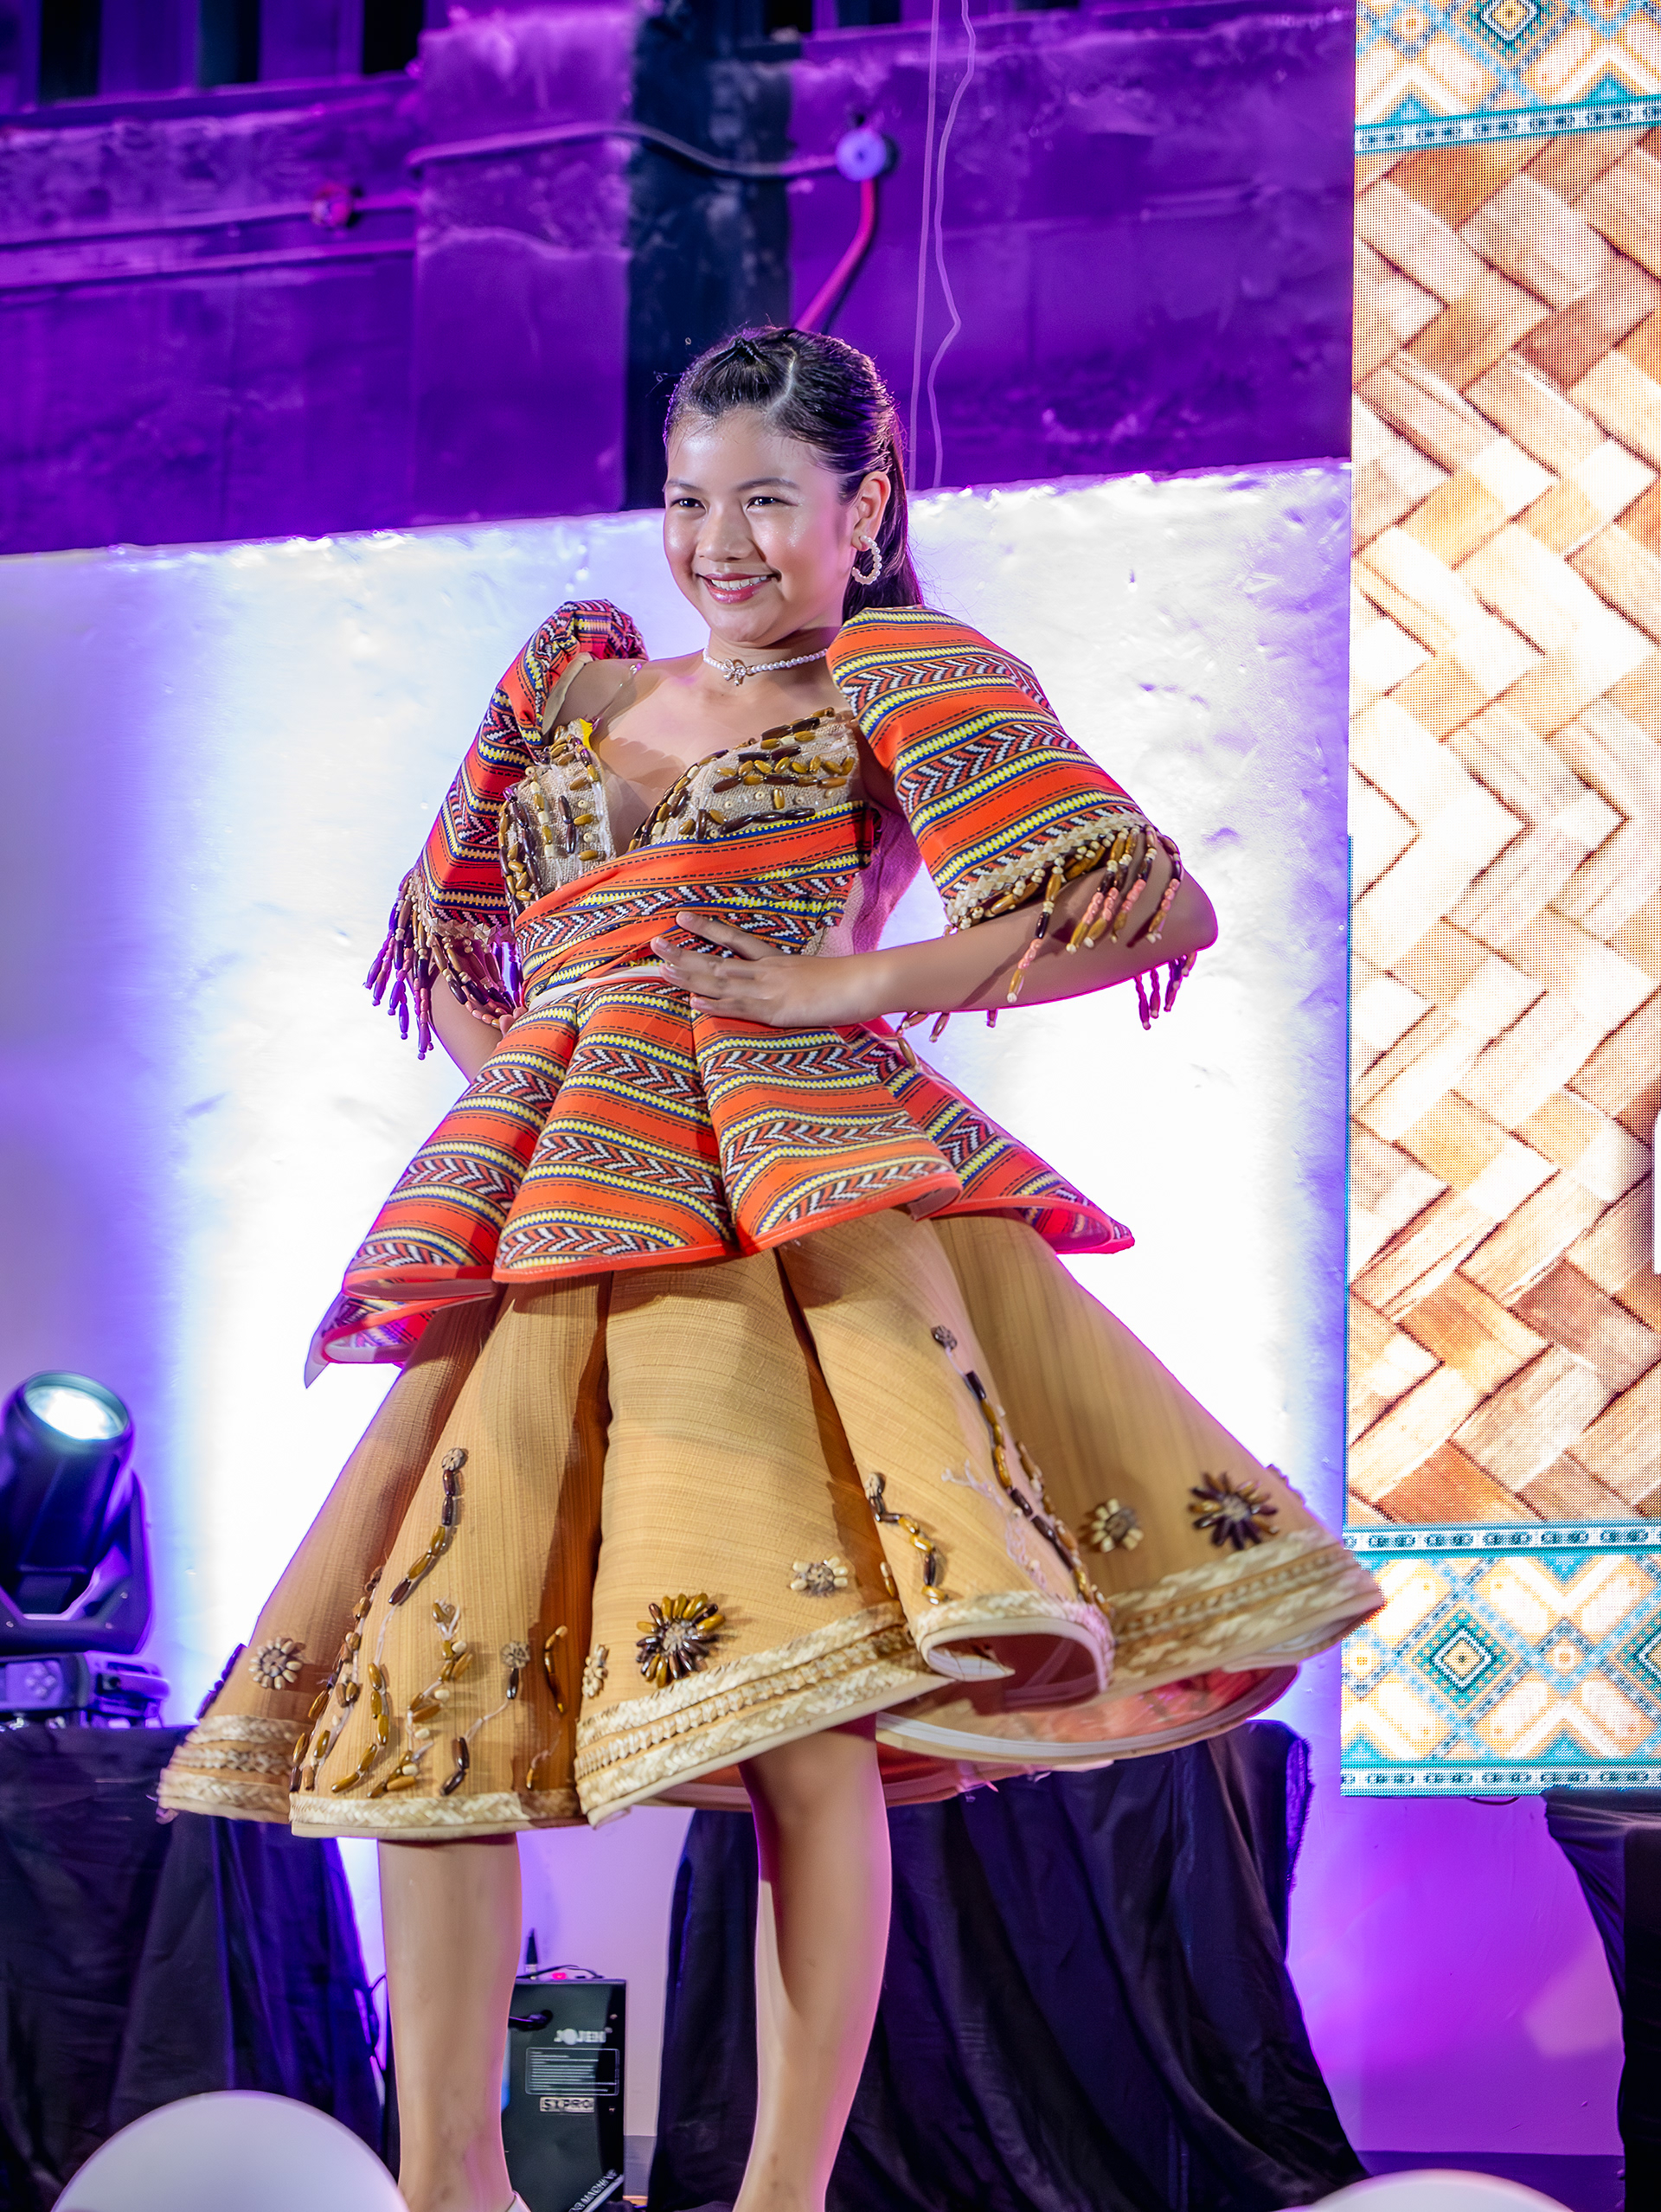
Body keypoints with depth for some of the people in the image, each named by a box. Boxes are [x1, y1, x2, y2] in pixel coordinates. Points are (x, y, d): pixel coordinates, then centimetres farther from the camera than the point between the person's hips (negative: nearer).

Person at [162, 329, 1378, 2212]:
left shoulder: (891, 683, 8)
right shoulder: (572, 682, 23)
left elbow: (1160, 910, -3)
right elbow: (438, 949, 35)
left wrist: (849, 984, -7)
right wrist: (504, 1054, 12)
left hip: (787, 1181, -5)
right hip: (540, 1195, 6)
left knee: (796, 1701, -16)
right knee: (426, 1659, -2)